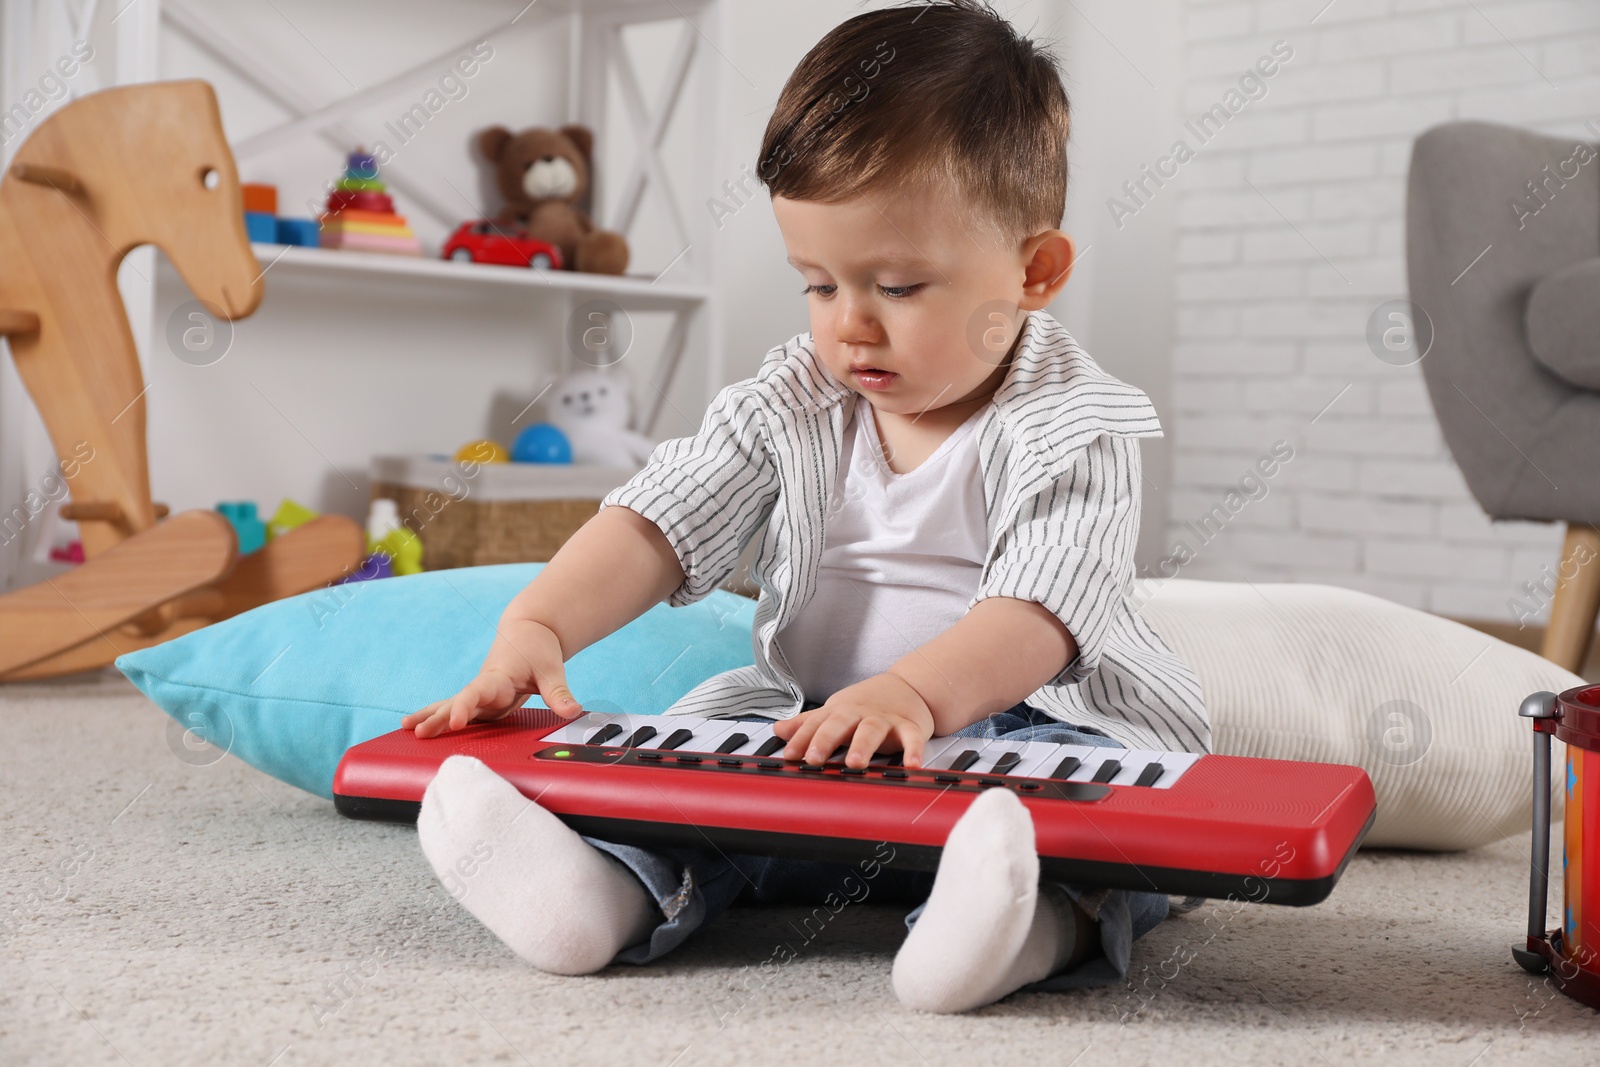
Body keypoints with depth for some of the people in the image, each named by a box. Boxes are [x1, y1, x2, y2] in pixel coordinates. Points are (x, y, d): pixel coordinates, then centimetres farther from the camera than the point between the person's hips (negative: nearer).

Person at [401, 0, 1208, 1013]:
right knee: (706, 732, -21)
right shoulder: (791, 404, 4)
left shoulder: (1072, 429, -10)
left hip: (1027, 715, -3)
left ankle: (1044, 915, -60)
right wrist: (535, 629, -20)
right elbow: (658, 520, -3)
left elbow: (1039, 611, -24)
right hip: (813, 722, 4)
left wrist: (916, 692, -44)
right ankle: (617, 886, -45)